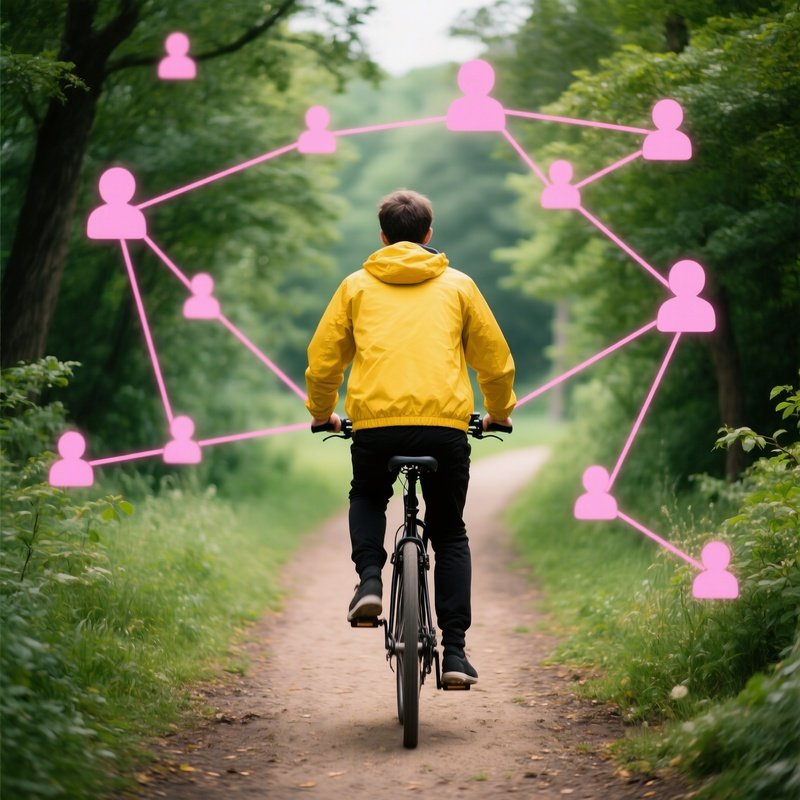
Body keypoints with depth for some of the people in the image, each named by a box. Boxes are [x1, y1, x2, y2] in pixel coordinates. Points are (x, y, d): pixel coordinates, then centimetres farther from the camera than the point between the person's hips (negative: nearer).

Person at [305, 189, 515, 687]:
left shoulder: (357, 286, 14)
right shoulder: (458, 286, 15)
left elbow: (323, 360, 14)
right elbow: (496, 361, 16)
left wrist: (322, 414, 32)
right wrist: (499, 413, 34)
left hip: (375, 423, 0)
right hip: (446, 424, 0)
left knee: (367, 499, 30)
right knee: (450, 534, 15)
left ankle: (370, 578, 3)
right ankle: (455, 649, 3)